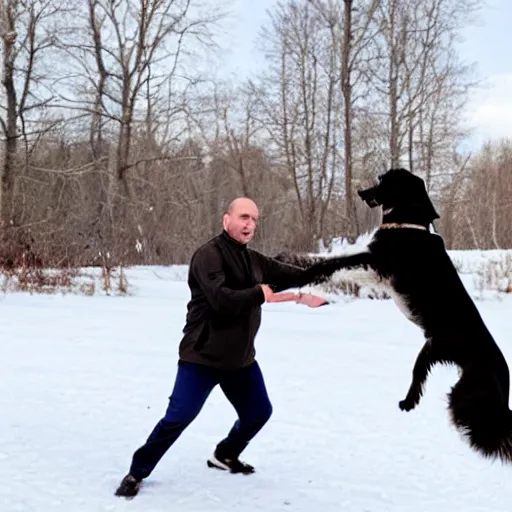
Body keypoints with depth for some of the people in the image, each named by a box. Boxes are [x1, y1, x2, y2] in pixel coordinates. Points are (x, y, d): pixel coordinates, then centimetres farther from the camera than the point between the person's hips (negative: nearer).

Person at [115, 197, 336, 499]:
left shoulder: (254, 260, 6)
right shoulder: (208, 256, -19)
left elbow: (289, 275, 7)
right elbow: (222, 300, -32)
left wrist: (320, 271, -8)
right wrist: (259, 294, -24)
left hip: (241, 358, 8)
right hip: (203, 357, -8)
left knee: (259, 412, 15)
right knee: (178, 418, -8)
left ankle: (225, 456, 38)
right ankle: (137, 473, 7)